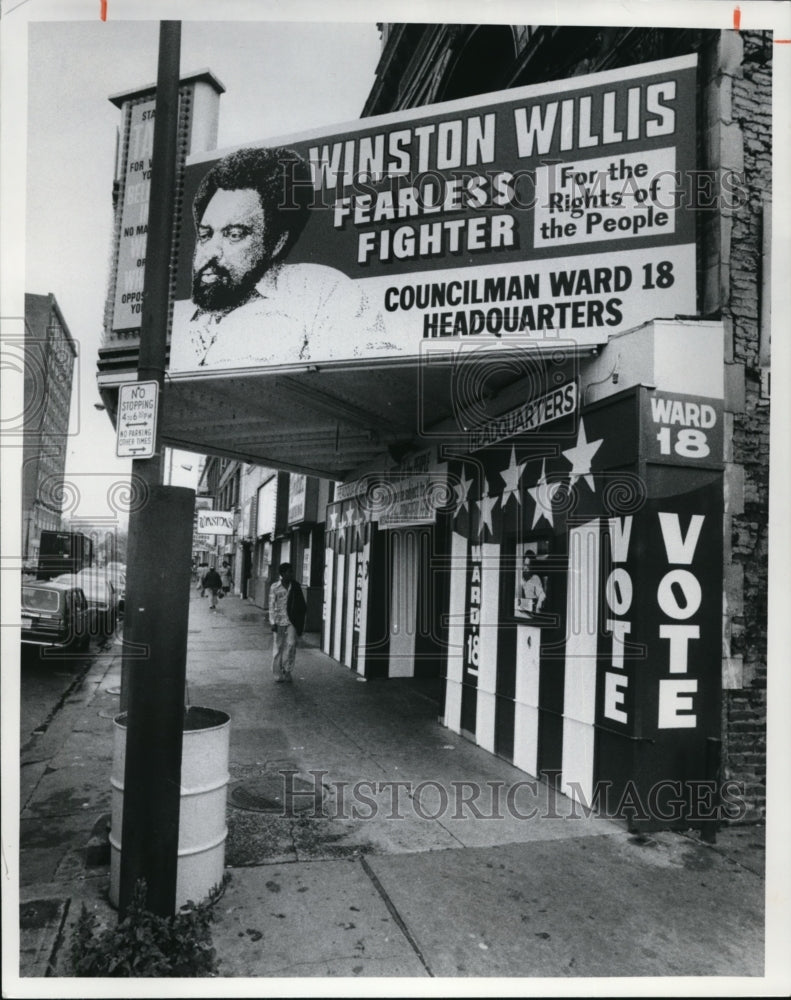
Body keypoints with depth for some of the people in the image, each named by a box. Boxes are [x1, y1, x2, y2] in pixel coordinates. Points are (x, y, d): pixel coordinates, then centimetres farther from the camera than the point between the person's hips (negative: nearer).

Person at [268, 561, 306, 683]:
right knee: (278, 647, 5)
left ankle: (287, 671, 3)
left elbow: (301, 605, 8)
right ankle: (278, 674, 14)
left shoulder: (295, 586, 4)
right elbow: (272, 606, 0)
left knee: (291, 644, -12)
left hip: (291, 621, 1)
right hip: (279, 621, -1)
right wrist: (272, 622, -6)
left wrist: (300, 622, 7)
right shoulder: (274, 587, -1)